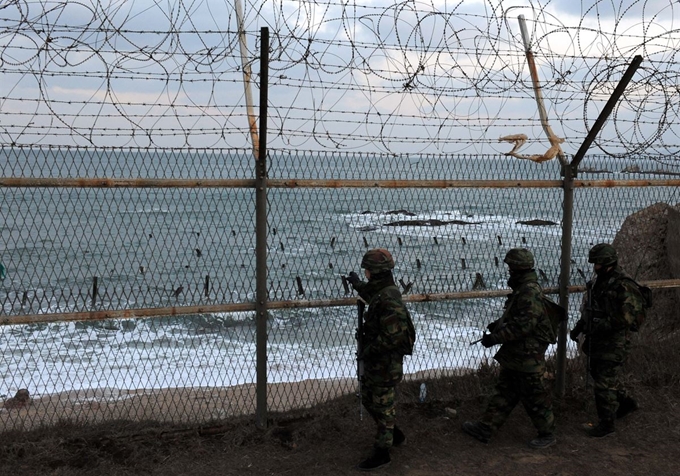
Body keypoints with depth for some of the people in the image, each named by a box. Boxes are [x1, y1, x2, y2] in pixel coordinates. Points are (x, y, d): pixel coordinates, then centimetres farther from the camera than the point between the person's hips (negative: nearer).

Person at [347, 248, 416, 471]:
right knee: (368, 400, 21)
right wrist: (358, 285, 45)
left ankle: (382, 452, 18)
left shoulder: (389, 298, -27)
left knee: (382, 406, 4)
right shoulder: (381, 291, 4)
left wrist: (369, 351, -21)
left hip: (385, 362, -10)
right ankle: (394, 435, 38)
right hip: (375, 360, 10)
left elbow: (391, 335, -30)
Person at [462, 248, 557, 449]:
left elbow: (523, 326, -27)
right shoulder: (523, 288, 10)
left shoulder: (530, 292, -23)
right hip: (514, 355, 10)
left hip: (527, 356, -10)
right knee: (503, 392, 15)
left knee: (534, 396, 4)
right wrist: (498, 324, 9)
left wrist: (495, 338, -23)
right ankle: (486, 428, 22)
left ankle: (547, 434, 20)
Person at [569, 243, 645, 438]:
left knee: (604, 383, -3)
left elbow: (626, 317, -25)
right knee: (600, 375, 23)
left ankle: (606, 424, 9)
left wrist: (599, 327, -24)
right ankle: (626, 402, 44)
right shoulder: (599, 282, 8)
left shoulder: (624, 287, -20)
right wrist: (579, 326, 7)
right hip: (597, 341, 9)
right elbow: (590, 308, 17)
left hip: (613, 343, -9)